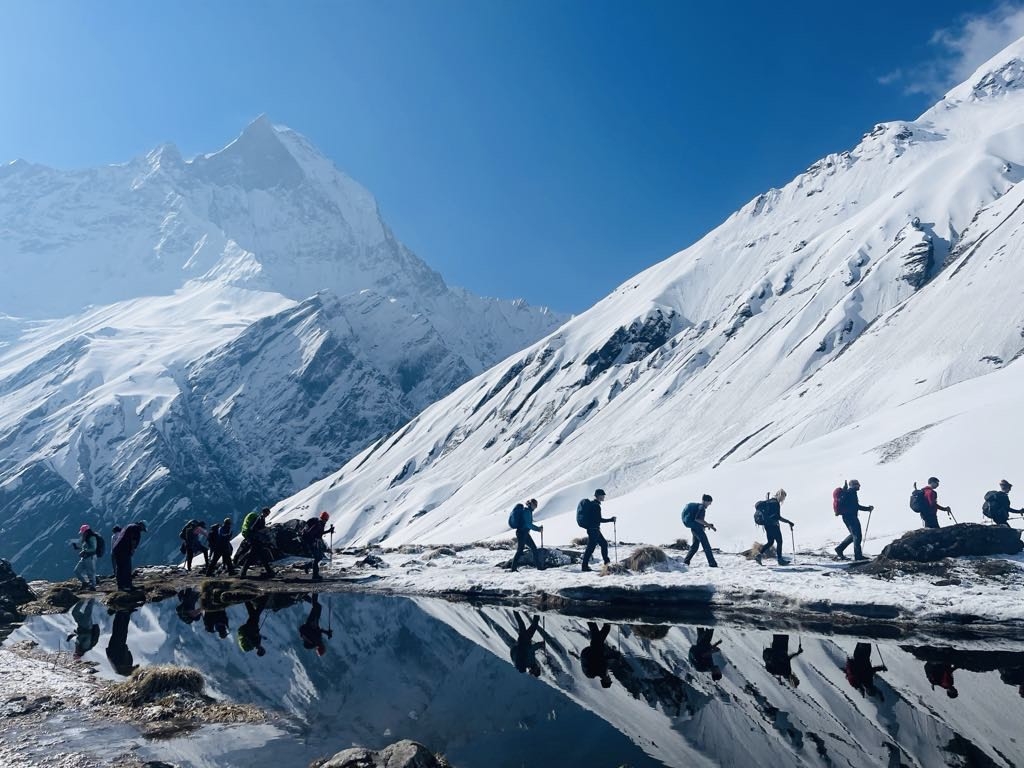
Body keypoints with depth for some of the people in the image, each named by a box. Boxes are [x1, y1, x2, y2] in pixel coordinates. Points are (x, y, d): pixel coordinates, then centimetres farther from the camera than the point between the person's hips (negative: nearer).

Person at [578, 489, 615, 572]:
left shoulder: (591, 503, 13)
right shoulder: (596, 505, -18)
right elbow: (599, 519, -20)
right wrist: (611, 519, -15)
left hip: (592, 529, 10)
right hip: (594, 529, -10)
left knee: (604, 543, 18)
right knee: (591, 547, -6)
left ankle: (607, 562, 25)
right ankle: (585, 566, -2)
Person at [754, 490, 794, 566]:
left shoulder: (769, 501, 12)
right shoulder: (776, 503, -16)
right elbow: (778, 517, -20)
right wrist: (789, 522, -17)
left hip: (767, 525, 9)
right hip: (773, 525, -9)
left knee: (770, 542, 15)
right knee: (779, 541, 2)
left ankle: (759, 554, 3)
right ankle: (780, 559, 7)